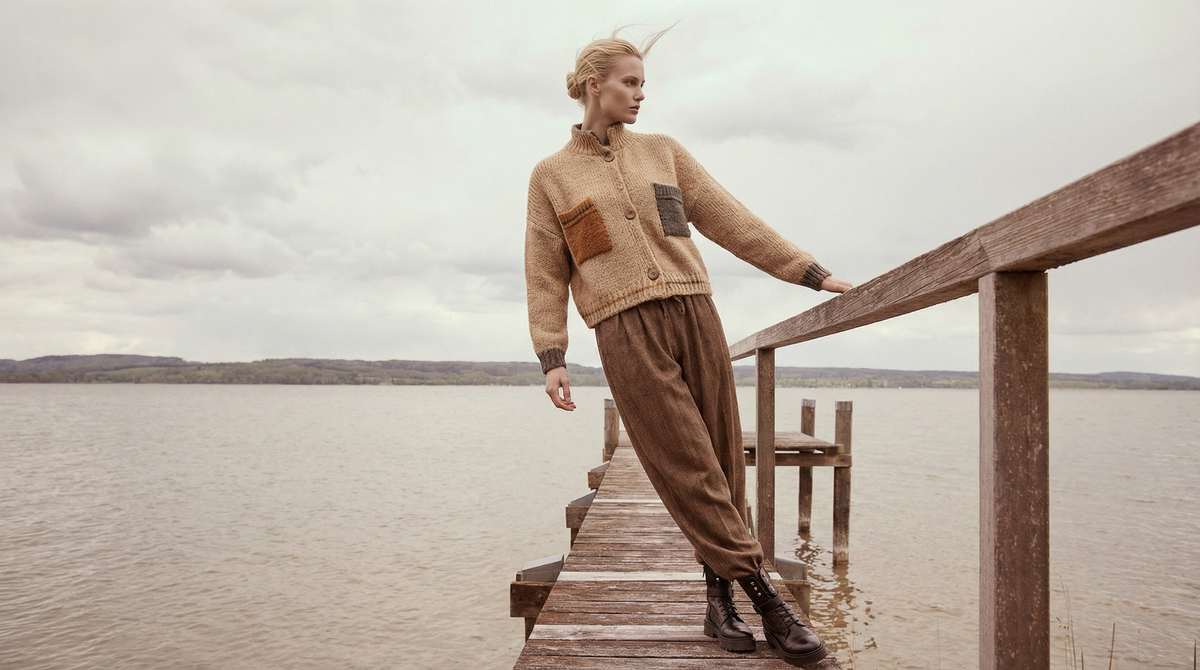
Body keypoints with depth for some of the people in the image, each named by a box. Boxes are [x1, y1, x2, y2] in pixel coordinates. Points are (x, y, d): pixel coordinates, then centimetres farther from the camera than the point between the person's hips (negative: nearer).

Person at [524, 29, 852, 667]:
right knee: (688, 470, -8)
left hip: (694, 314, 3)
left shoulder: (664, 153, 16)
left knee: (721, 463, 1)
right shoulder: (551, 176, 11)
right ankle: (763, 594, -1)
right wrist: (552, 358, -3)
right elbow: (545, 276, 8)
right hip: (626, 332, -3)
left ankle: (720, 597, 12)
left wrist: (813, 274, 10)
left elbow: (734, 224, 14)